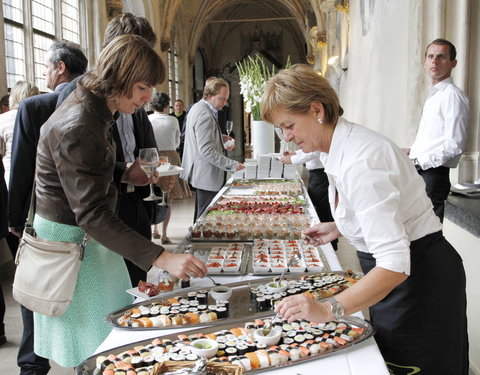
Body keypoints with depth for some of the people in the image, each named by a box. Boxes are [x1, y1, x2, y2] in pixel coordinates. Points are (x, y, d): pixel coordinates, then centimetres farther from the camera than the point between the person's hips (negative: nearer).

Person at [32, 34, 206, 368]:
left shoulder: (97, 113, 7)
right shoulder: (77, 127, -26)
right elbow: (91, 214, -31)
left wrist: (126, 177, 2)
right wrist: (161, 258, -36)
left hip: (89, 237, 10)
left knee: (111, 335, 17)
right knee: (94, 354, 2)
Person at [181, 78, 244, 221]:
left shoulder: (197, 108, 11)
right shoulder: (205, 116, -21)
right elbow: (207, 151, -27)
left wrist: (220, 137, 11)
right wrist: (232, 165, -26)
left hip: (201, 174, 11)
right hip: (207, 177, -11)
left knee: (201, 216, 20)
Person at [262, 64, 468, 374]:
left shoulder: (360, 162, -29)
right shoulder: (341, 147, 1)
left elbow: (395, 265, -34)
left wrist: (328, 309, -39)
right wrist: (340, 227, 6)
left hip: (419, 278, -9)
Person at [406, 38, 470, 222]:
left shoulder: (453, 95, -10)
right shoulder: (433, 95, 18)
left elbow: (454, 145, -18)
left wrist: (418, 161, -15)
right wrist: (412, 152, 13)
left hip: (432, 175, -9)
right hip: (419, 172, 9)